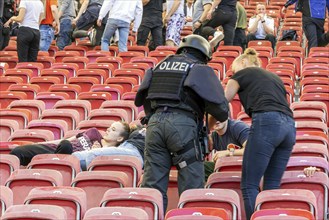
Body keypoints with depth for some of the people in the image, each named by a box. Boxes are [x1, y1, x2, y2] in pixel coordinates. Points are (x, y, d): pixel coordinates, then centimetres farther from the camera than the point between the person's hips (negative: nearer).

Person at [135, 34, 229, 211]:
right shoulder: (201, 70, 10)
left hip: (154, 122, 4)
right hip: (183, 124, -4)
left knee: (153, 185, 6)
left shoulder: (162, 65, 24)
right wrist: (222, 118, 23)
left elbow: (141, 98, 26)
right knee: (192, 188, 1)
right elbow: (219, 106, 1)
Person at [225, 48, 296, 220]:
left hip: (266, 123, -6)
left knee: (249, 185, -3)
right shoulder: (274, 77, 33)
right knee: (272, 186, 10)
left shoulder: (242, 73, 16)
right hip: (290, 127, 7)